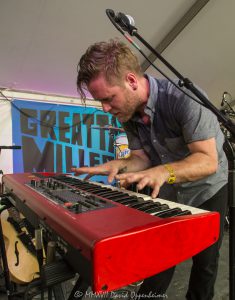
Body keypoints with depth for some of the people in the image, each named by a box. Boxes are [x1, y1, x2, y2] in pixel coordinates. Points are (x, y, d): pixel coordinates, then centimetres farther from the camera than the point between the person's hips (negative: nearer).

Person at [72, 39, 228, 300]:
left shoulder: (182, 98, -30)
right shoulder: (128, 112, -10)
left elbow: (208, 161, -31)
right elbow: (142, 157, -5)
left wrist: (164, 172, -47)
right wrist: (120, 166, -25)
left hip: (207, 189, -3)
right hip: (168, 191, 4)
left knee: (205, 261, 10)